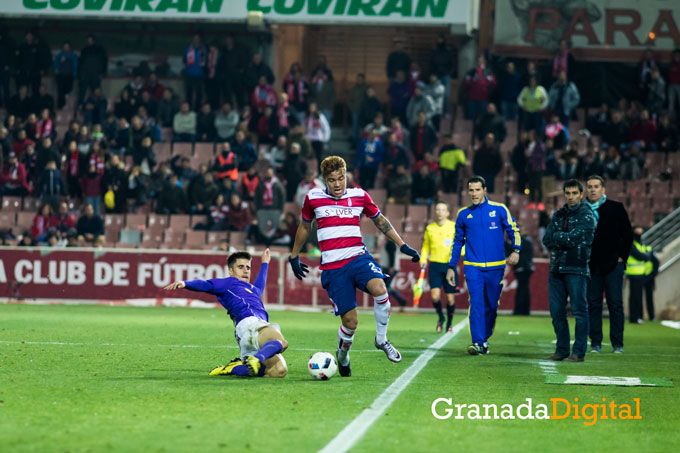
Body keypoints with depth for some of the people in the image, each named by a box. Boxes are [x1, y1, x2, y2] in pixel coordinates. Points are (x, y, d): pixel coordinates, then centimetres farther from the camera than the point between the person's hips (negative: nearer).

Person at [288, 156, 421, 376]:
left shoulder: (359, 196, 5)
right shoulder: (313, 198, 3)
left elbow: (380, 220, 19)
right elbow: (305, 226, 20)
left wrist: (402, 245, 16)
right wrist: (294, 256, 27)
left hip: (358, 257, 1)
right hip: (332, 267, -1)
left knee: (379, 288, -31)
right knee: (350, 321, -7)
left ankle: (381, 340, -9)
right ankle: (342, 356, 25)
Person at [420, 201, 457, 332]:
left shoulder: (454, 227, 0)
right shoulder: (429, 228, 8)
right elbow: (426, 246, 18)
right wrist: (423, 259, 3)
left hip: (449, 265, -1)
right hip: (434, 264, 1)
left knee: (450, 297, 2)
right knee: (435, 295, -12)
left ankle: (449, 323, 22)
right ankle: (441, 318, 14)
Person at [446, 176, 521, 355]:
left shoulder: (499, 209, 2)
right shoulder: (464, 214, 8)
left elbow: (513, 230, 3)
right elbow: (458, 241, 16)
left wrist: (516, 250, -14)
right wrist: (451, 267, 14)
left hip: (496, 266, 0)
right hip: (473, 266, 0)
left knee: (492, 305, 7)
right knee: (477, 303, -13)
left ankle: (485, 339, 25)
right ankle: (478, 343, -17)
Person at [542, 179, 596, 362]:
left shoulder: (586, 216, -2)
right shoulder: (558, 215, 17)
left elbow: (574, 237, -14)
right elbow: (547, 240, 7)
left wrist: (557, 236, 1)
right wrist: (566, 240, -7)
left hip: (577, 269, -6)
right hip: (556, 268, 6)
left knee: (579, 311, -6)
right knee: (556, 311, 7)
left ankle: (579, 352, -4)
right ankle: (562, 350, 15)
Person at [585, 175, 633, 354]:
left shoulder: (616, 208, 4)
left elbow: (627, 234, 6)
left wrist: (622, 256, -1)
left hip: (613, 263, -2)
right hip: (591, 265, 2)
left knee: (615, 304, -2)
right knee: (593, 304, 1)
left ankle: (617, 344, 1)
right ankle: (595, 343, 5)